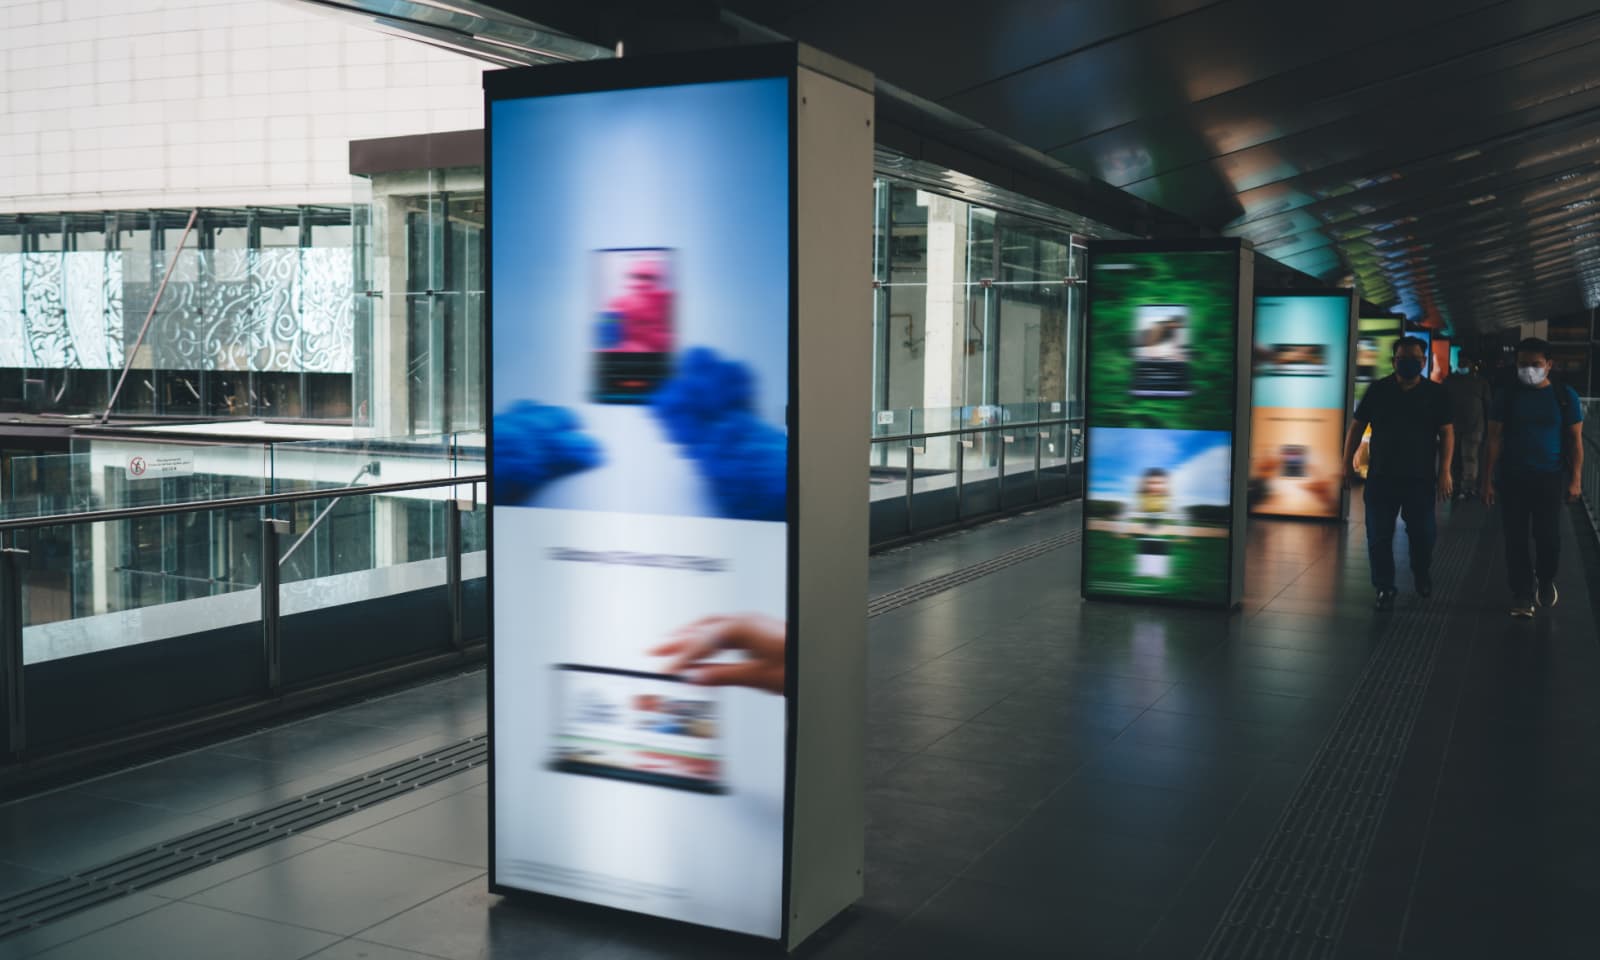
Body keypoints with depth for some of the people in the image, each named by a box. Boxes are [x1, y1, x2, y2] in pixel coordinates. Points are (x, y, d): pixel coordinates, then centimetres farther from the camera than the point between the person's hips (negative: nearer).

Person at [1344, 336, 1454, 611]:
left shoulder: (1436, 393, 2)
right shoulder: (1378, 390, 3)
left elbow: (1446, 433, 0)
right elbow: (1357, 427, 7)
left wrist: (1445, 472, -7)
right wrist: (1348, 462, 3)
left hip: (1420, 478, -1)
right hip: (1381, 477, 1)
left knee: (1423, 534, 5)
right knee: (1379, 536, 1)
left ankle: (1421, 574, 35)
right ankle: (1385, 589, 13)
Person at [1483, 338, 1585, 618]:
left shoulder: (1565, 395, 1)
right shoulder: (1506, 395, 0)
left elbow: (1575, 439, 4)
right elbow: (1495, 438, 1)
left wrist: (1575, 479, -1)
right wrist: (1489, 479, -3)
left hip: (1550, 477, 0)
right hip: (1512, 477, 0)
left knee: (1548, 535, 1)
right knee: (1515, 537, 3)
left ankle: (1546, 581, 29)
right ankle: (1522, 592, 15)